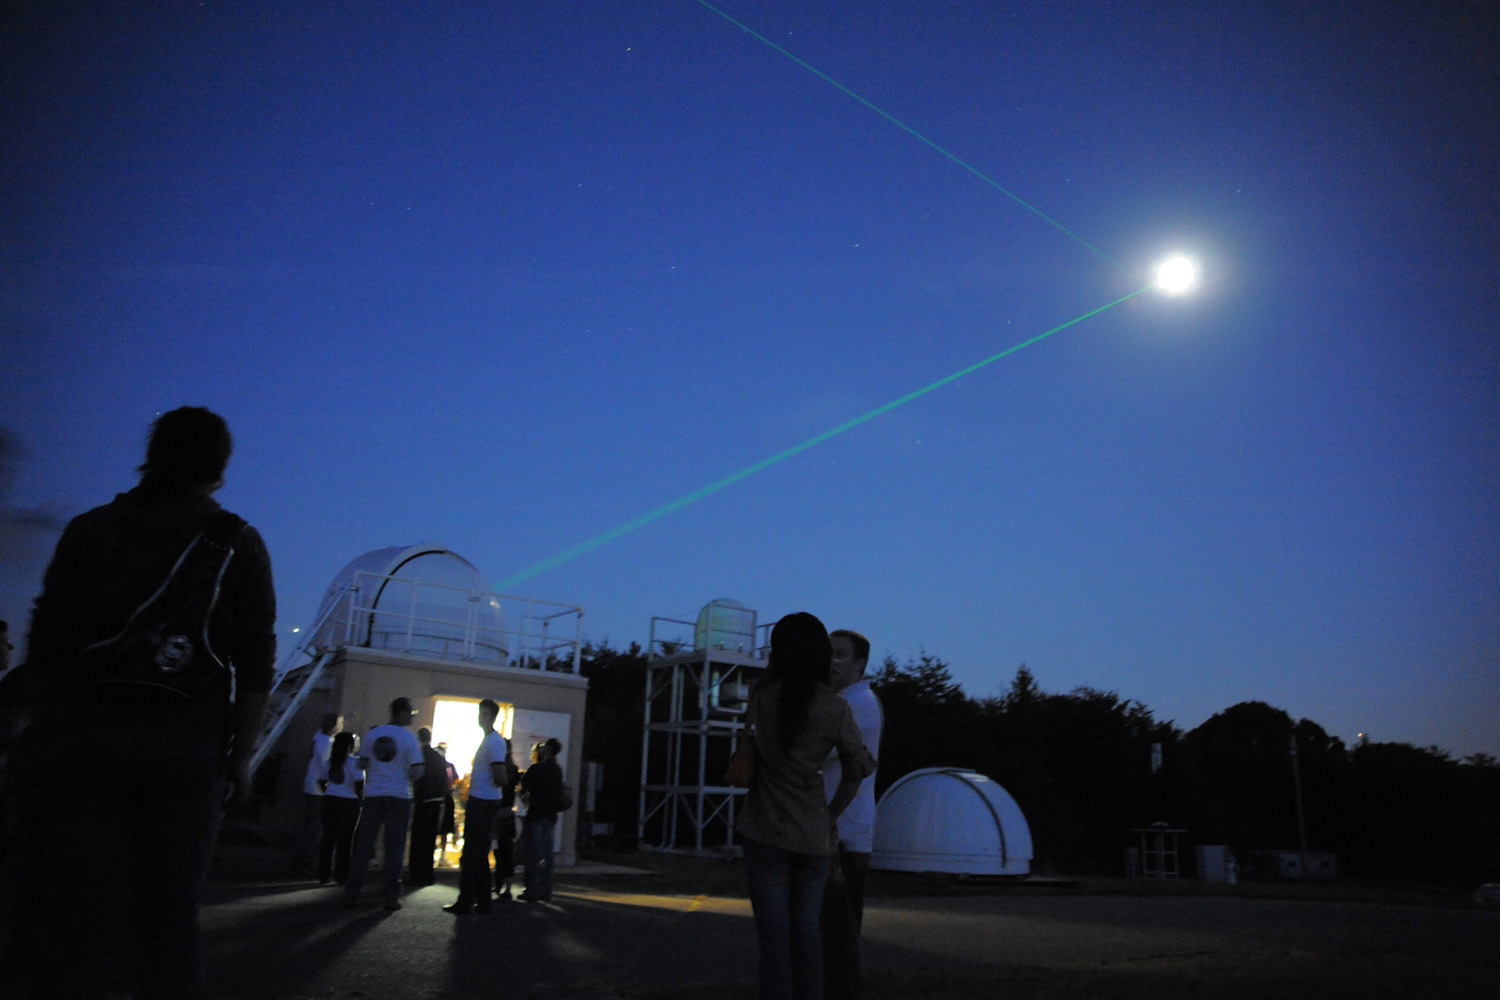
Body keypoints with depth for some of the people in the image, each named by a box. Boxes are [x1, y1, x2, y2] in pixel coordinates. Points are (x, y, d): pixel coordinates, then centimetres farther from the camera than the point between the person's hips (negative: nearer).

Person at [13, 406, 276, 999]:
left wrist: (42, 737, 11)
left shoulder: (90, 529, 9)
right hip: (188, 746, 0)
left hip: (82, 734, 1)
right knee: (170, 919, 6)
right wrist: (242, 758, 7)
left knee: (79, 921, 2)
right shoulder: (239, 544, 6)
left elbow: (45, 645, 5)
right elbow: (255, 665, 2)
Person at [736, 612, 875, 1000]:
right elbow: (856, 770, 0)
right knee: (807, 934, 13)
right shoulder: (836, 708, -9)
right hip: (814, 836, 1)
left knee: (774, 936, 3)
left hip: (766, 834, -1)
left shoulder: (760, 696, -6)